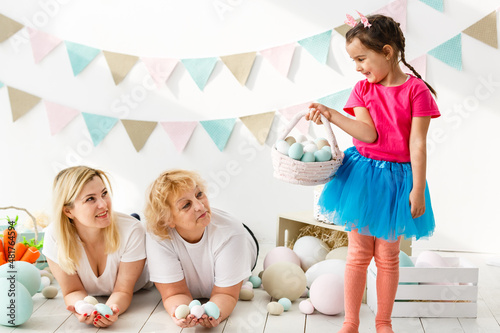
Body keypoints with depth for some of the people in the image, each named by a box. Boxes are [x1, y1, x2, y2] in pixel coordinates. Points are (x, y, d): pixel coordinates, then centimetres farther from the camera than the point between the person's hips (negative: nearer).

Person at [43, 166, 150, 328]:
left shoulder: (132, 231, -31)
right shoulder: (55, 236, -26)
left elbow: (123, 291, -22)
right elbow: (73, 291, -17)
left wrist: (109, 309, -47)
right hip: (89, 301, 0)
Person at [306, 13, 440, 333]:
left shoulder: (416, 90, -10)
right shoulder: (363, 88, 2)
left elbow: (417, 143, -11)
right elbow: (368, 134, -10)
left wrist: (417, 189, -11)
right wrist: (331, 114, -21)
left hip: (397, 178, -2)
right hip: (362, 174, 3)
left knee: (388, 255, 10)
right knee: (358, 252, 8)